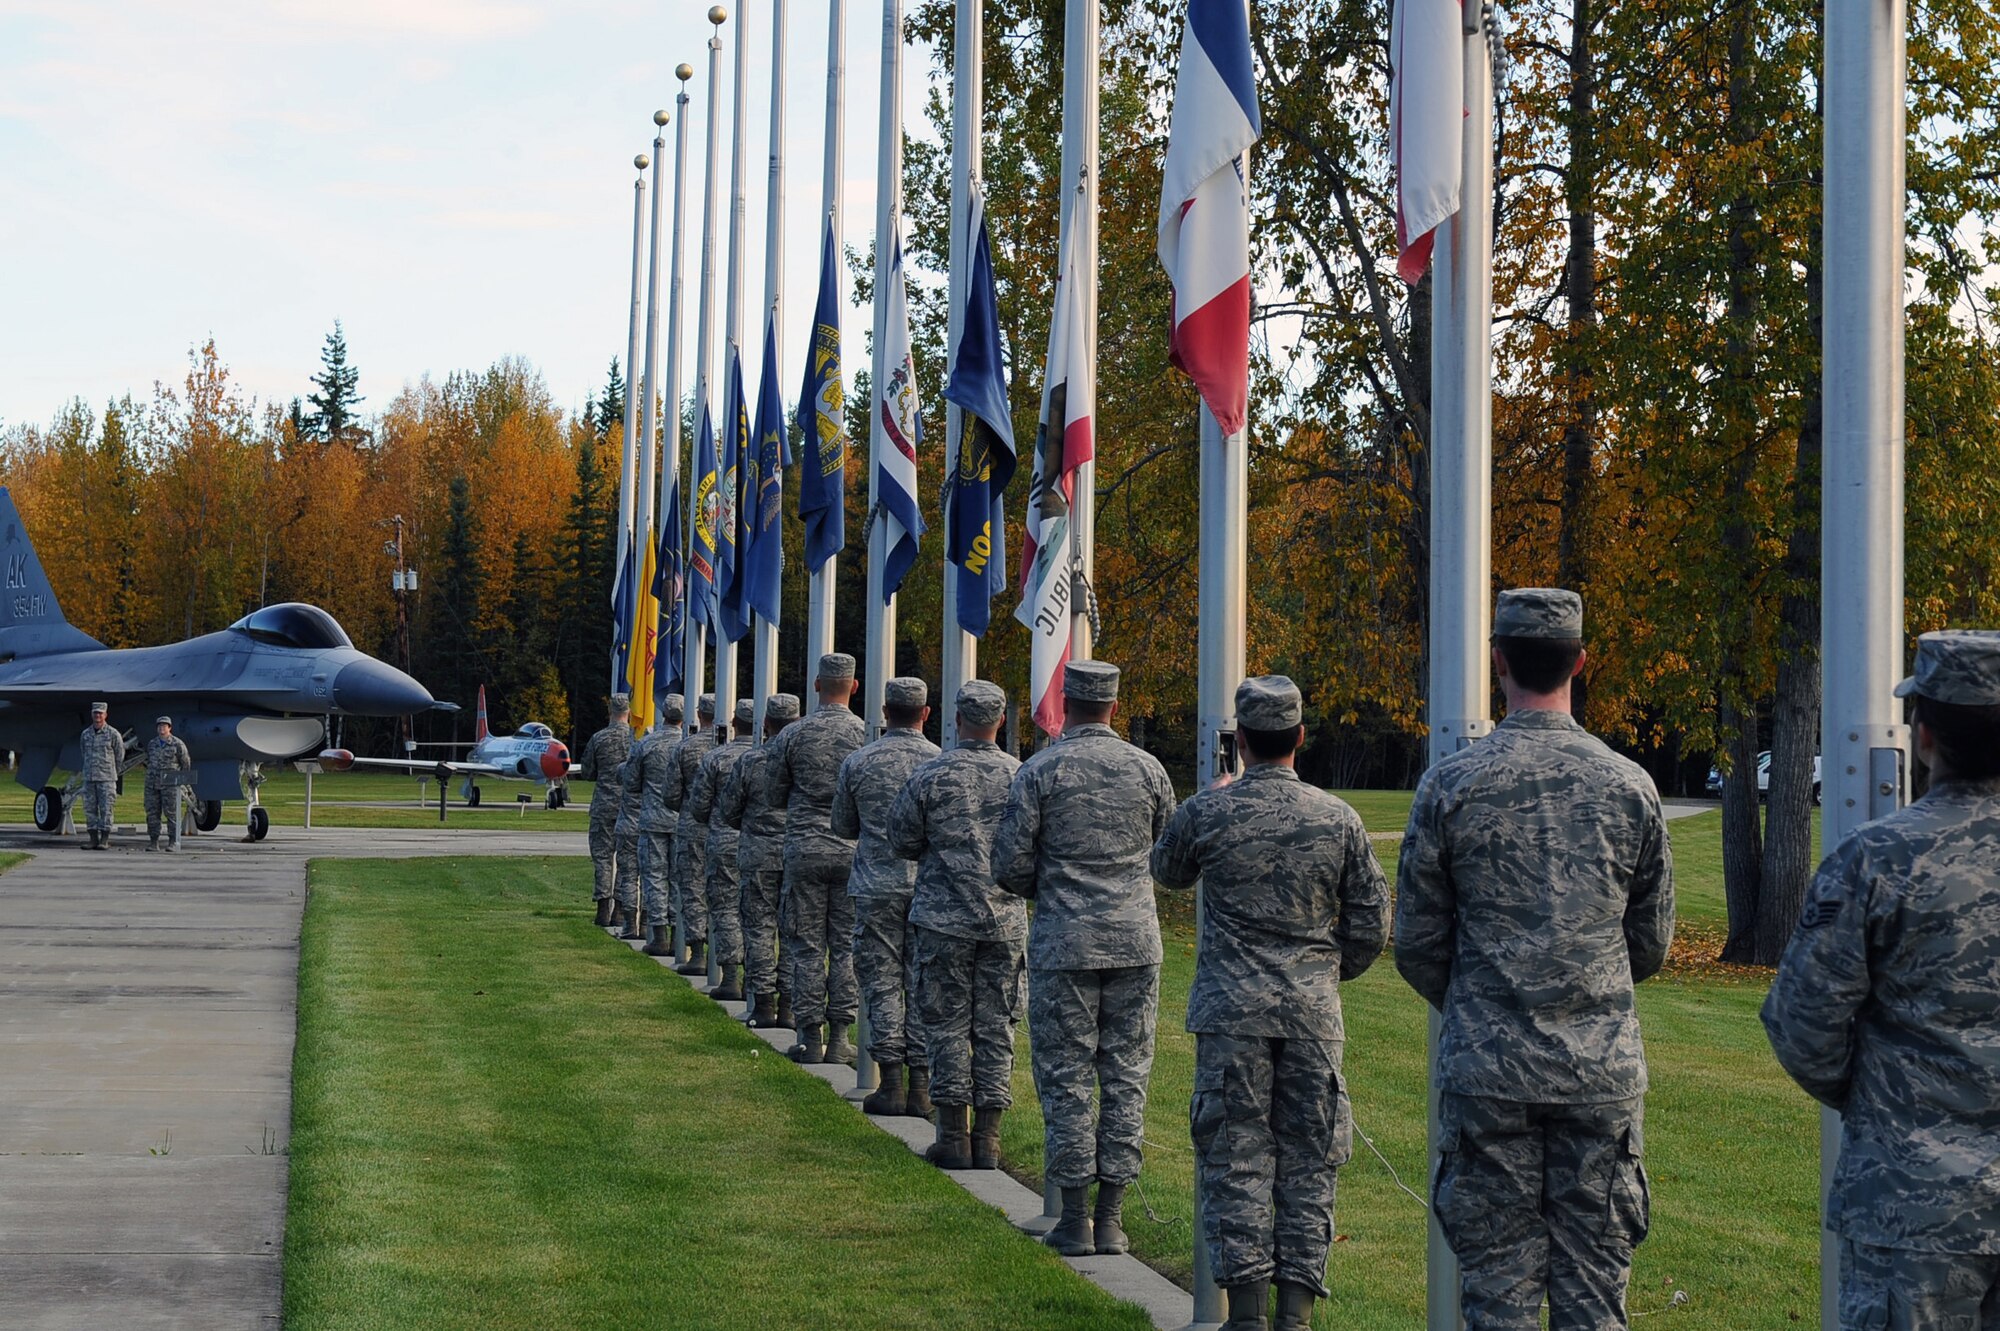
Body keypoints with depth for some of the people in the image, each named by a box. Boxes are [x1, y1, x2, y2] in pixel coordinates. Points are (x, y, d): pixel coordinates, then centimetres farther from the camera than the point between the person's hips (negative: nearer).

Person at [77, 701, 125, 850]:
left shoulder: (113, 734, -3)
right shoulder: (85, 734, 8)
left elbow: (120, 756, 8)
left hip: (106, 779, -4)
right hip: (89, 778, 4)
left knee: (105, 809, -6)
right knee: (89, 809, 2)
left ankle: (105, 841, -5)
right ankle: (93, 840, 7)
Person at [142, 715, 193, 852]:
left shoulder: (177, 744, -1)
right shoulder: (151, 744, 13)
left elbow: (186, 763, 5)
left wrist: (182, 781, 8)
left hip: (170, 784, -4)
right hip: (153, 784, 5)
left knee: (171, 813, -6)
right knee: (152, 813, 2)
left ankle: (173, 841, -4)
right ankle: (153, 841, 6)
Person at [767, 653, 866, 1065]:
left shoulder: (793, 736, -3)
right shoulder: (867, 734, -5)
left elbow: (774, 794, 5)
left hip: (804, 849, 0)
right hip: (852, 850, 0)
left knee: (808, 946, 4)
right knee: (846, 946, 5)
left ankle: (809, 1038, 5)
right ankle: (839, 1038, 5)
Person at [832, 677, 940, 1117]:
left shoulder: (859, 762, -1)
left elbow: (843, 827, 10)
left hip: (877, 886, -1)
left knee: (882, 982, 4)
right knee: (923, 984, 4)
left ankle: (891, 1084, 1)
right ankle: (921, 1086, 4)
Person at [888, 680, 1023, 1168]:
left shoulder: (930, 776, -7)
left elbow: (902, 840, 1)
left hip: (944, 918, -2)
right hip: (1006, 921, 2)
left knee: (947, 1026, 4)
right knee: (995, 1028, 7)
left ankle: (953, 1138, 4)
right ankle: (987, 1139, 8)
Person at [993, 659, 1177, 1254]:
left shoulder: (1041, 771, -6)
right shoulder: (1148, 769, 3)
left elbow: (1010, 863, -5)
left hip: (1064, 944, -3)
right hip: (1136, 942, 3)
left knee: (1066, 1079, 3)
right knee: (1126, 1078, 7)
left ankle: (1074, 1219, 4)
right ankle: (1111, 1217, 9)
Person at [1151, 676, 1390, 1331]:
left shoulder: (1206, 812, -5)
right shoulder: (1339, 819, 0)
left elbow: (1167, 870, 18)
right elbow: (1372, 926, 4)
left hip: (1232, 1011, -1)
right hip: (1313, 1014, 1)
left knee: (1236, 1157, 2)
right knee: (1307, 1161, 7)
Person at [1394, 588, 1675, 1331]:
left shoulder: (1451, 786, -5)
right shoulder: (1630, 787, 0)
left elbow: (1417, 945, 1)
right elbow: (1652, 942, 9)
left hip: (1487, 1074, -1)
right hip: (1602, 1073, 1)